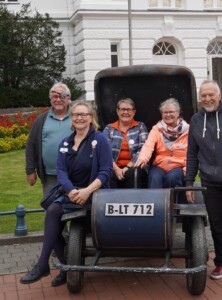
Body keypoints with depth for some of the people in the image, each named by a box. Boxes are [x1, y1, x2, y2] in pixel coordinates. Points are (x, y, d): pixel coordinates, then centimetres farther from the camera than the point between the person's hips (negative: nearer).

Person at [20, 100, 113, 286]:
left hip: (93, 193, -5)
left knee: (53, 212, -26)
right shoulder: (65, 143, 13)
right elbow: (61, 171, 0)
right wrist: (71, 191, -21)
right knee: (55, 224, -22)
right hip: (70, 193, 5)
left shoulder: (100, 140, -3)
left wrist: (87, 191, -26)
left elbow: (106, 171, -11)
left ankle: (43, 265, -17)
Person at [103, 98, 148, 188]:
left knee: (131, 174, -34)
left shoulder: (140, 127, 14)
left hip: (133, 167, 0)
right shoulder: (109, 128, 16)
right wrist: (116, 169, -14)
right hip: (114, 167, 1)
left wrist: (128, 167, -12)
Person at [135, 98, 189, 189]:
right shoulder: (157, 128, 9)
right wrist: (142, 159, -30)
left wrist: (187, 168, -18)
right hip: (159, 166, 1)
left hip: (179, 167, -1)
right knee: (155, 179, -30)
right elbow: (148, 145, -9)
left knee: (172, 177, -33)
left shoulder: (186, 129, 6)